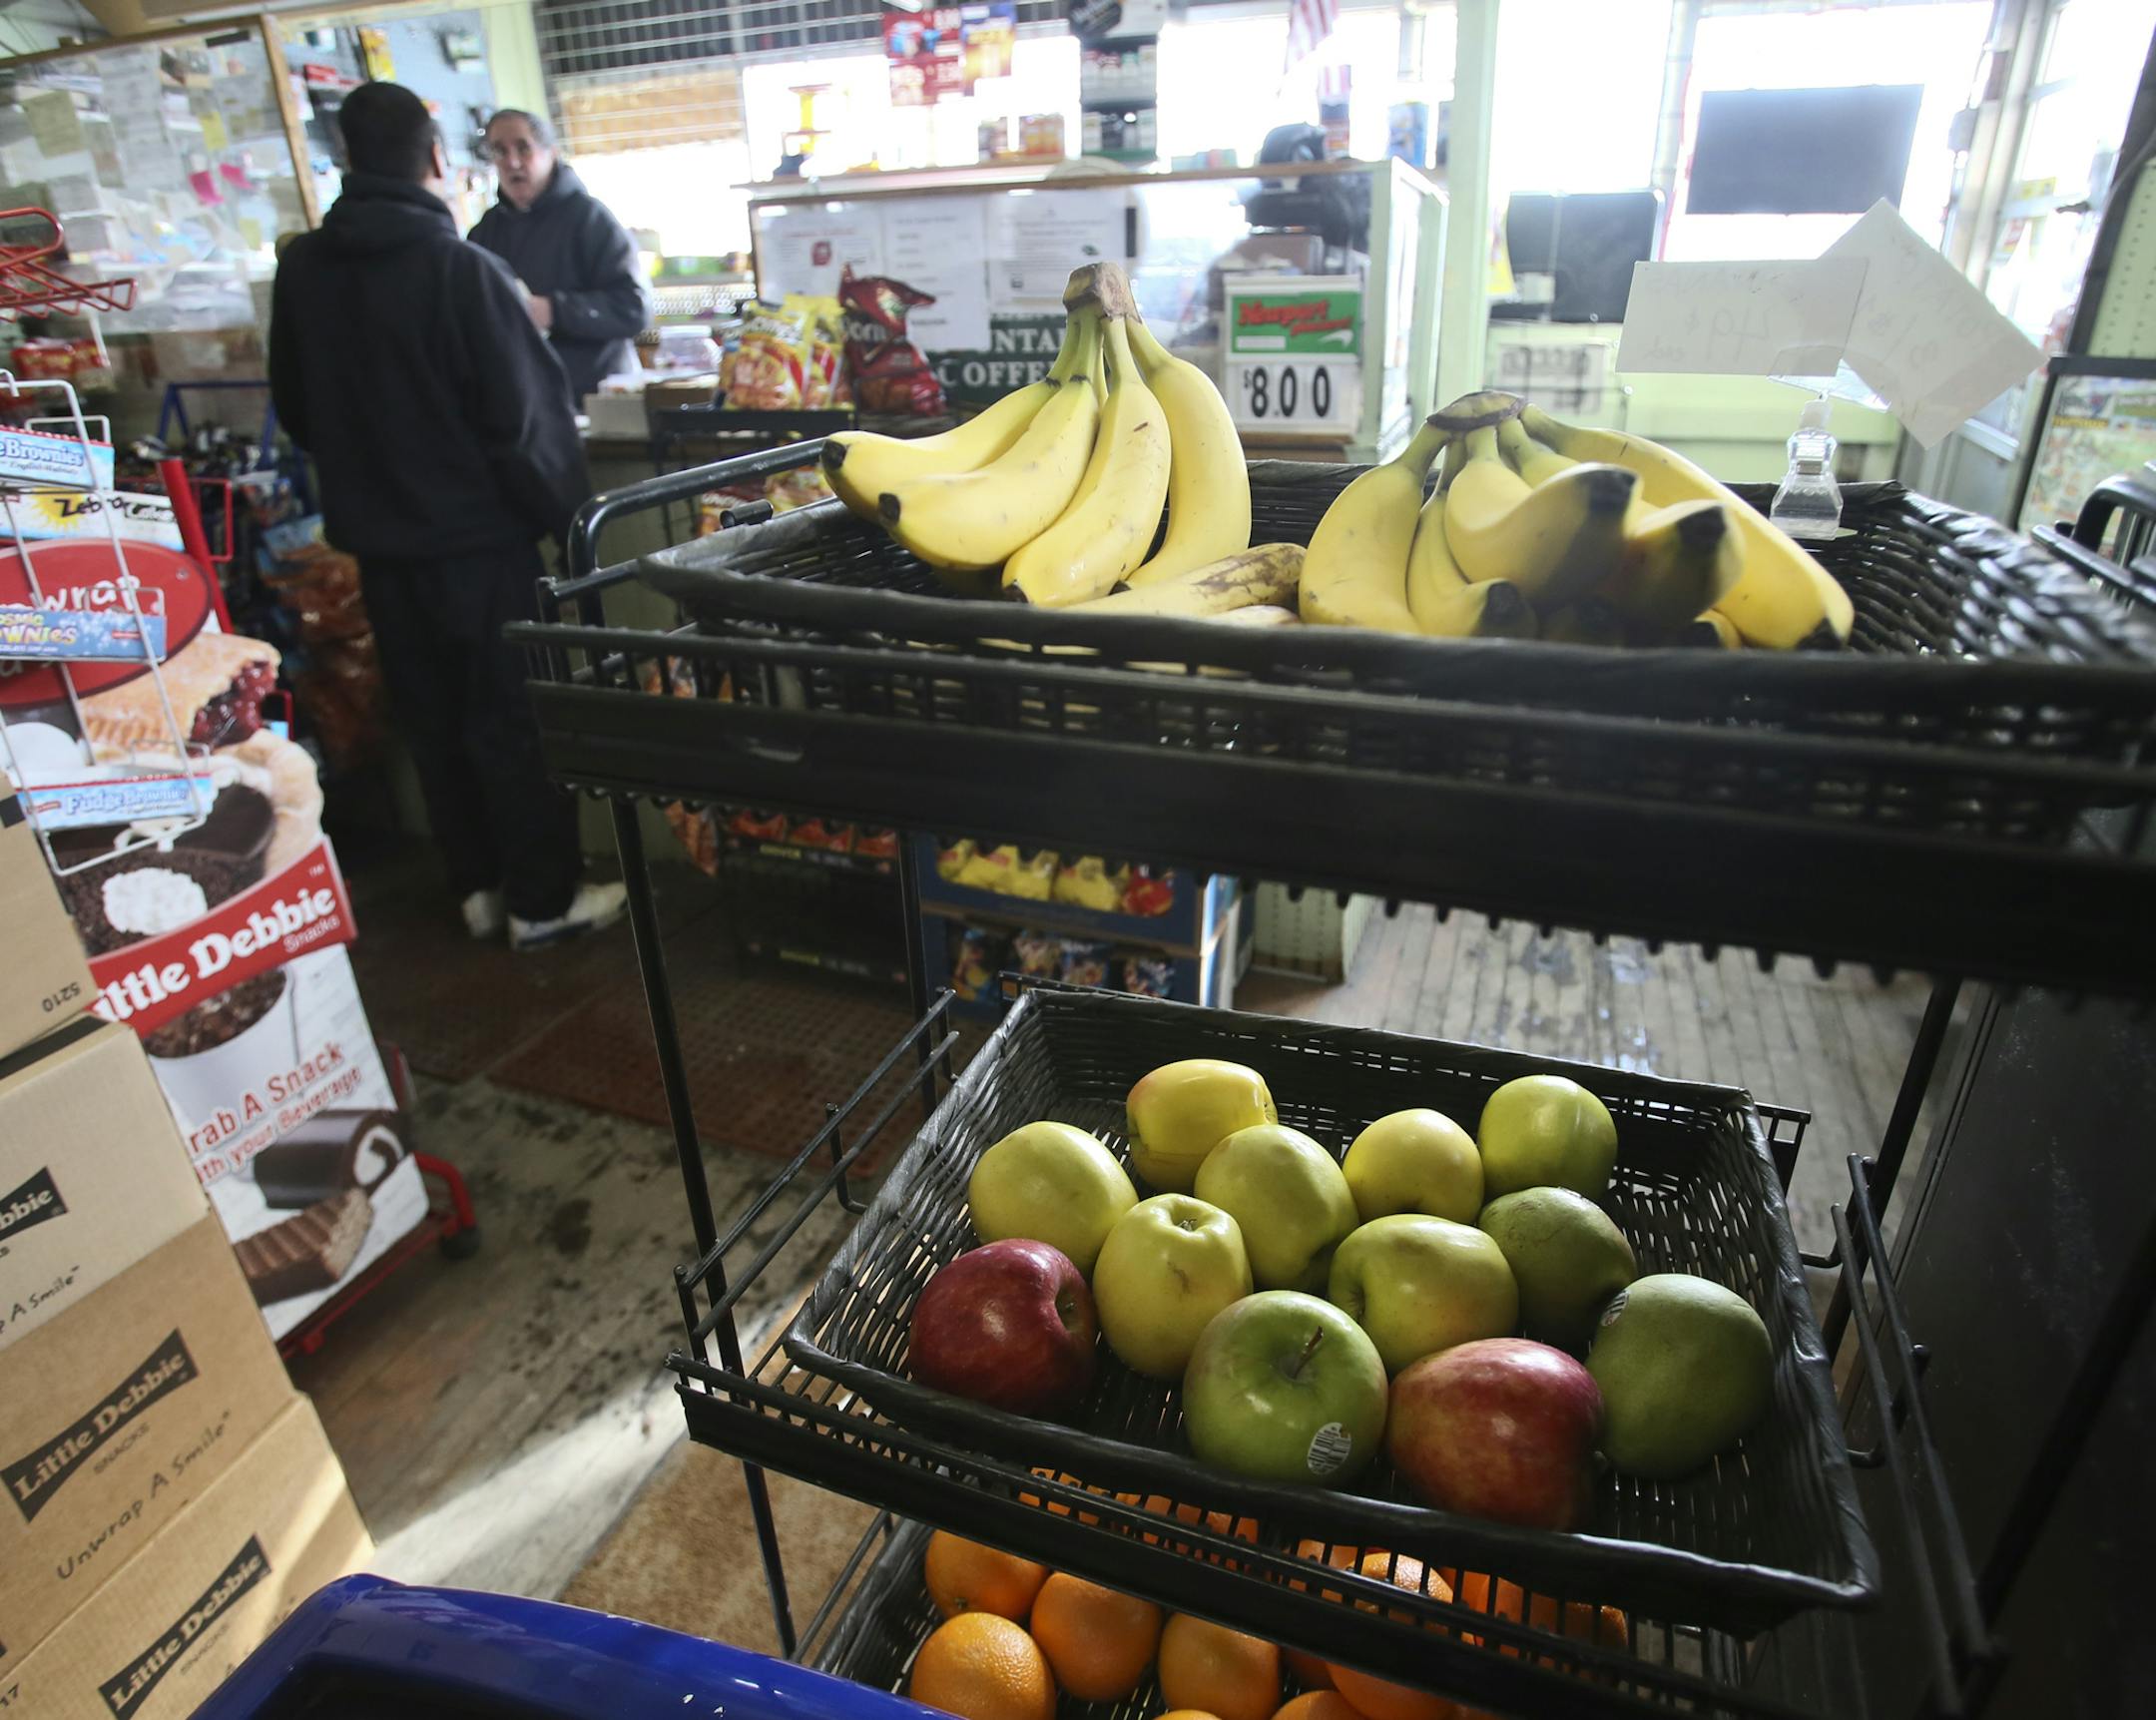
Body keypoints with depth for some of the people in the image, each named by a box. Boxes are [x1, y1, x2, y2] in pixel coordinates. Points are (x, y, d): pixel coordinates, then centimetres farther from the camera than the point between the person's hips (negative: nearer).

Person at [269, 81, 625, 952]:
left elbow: (295, 408, 12)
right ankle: (543, 898, 12)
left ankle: (479, 886, 25)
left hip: (376, 537, 6)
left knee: (431, 718, 14)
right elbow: (521, 415, -16)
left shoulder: (301, 267, 3)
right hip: (476, 532, -5)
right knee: (513, 718, 4)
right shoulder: (460, 266, -16)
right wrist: (559, 510, -2)